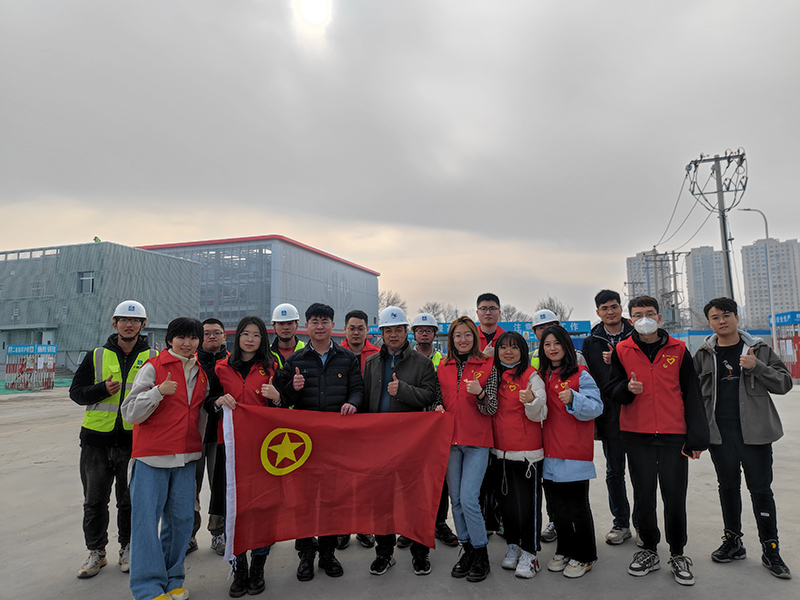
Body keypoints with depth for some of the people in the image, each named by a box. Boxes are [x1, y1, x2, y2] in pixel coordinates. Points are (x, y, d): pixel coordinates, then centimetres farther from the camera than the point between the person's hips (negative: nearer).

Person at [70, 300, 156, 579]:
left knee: (131, 500, 10)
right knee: (94, 501, 11)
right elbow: (76, 391, 6)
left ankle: (128, 548, 28)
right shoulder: (96, 356, 6)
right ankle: (96, 552, 27)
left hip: (135, 441, -1)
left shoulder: (154, 358, 2)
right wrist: (103, 389, -12)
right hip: (97, 440, 2)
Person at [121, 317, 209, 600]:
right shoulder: (153, 368, -5)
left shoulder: (201, 373, 11)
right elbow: (130, 412, -9)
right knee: (147, 519, -2)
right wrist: (158, 391, -23)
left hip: (186, 458, 5)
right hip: (151, 457, -5)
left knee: (182, 518, 8)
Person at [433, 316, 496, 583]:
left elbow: (491, 409, -3)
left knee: (468, 499, -9)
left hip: (476, 441, -4)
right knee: (455, 499, 10)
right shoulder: (442, 367, 7)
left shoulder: (486, 365, -2)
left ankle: (481, 556, 10)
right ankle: (467, 549, 27)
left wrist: (480, 393, -22)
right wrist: (438, 408, -5)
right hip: (450, 440, 4)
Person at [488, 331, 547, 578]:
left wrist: (532, 400, -30)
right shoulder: (494, 375, 9)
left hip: (527, 450, -5)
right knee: (506, 499, 14)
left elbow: (539, 415, -11)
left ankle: (529, 553, 13)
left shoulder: (531, 376, -7)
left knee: (527, 501, 0)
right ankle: (513, 545, 30)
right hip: (500, 449, 6)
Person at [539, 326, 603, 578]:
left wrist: (574, 399, -30)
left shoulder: (580, 374, -6)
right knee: (558, 504, 13)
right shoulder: (542, 376, 12)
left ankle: (584, 557, 18)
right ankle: (564, 550, 29)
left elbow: (596, 407, -15)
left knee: (577, 504, 3)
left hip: (575, 452, -6)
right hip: (551, 449, 6)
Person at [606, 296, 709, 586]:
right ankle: (649, 551, 27)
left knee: (675, 497, 5)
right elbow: (611, 390, 6)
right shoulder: (622, 350, 3)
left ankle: (677, 554, 25)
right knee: (644, 496, 9)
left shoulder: (678, 350, 3)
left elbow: (692, 395, 4)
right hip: (636, 435, 1)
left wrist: (696, 437, -1)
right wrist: (627, 388, -17)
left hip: (673, 436, 0)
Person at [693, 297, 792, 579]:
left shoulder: (759, 349, 3)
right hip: (719, 433, 2)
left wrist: (757, 367, -16)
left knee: (760, 488, 3)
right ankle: (733, 541, 26)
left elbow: (784, 383, 0)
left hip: (754, 431, -1)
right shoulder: (704, 355, 4)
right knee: (728, 486, 12)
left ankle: (770, 550, 17)